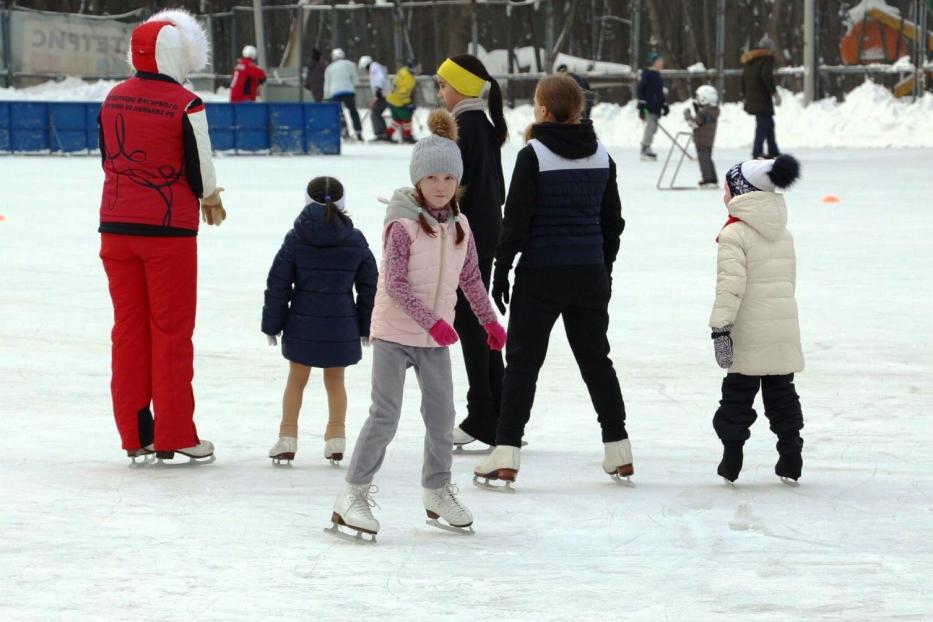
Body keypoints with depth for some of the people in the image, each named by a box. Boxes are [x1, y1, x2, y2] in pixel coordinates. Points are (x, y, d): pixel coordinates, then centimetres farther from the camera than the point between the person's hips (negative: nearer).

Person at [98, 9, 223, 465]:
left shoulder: (113, 99, 4)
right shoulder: (185, 106, -13)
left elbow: (108, 158, 12)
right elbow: (200, 167, -9)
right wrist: (211, 200, 12)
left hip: (116, 226, 5)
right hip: (168, 229, -5)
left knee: (128, 327, 10)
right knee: (172, 329, 2)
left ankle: (135, 435, 11)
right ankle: (175, 435, 4)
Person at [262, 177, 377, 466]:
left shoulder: (296, 239, -5)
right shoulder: (356, 241, -1)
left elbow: (278, 284, -4)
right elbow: (369, 286, 5)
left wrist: (272, 323, 4)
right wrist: (366, 327, 14)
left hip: (302, 324, -1)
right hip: (342, 327, 1)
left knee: (296, 379, 12)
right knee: (335, 381, 14)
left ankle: (288, 436, 11)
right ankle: (336, 437, 13)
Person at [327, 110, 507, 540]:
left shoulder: (459, 226, 6)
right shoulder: (403, 225, -14)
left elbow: (471, 278, 17)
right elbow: (395, 283, -19)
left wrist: (490, 321, 20)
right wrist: (432, 321, -26)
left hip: (436, 340, 6)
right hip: (394, 334, -6)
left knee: (441, 415, 7)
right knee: (385, 415, -9)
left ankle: (437, 492, 23)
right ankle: (354, 493, -2)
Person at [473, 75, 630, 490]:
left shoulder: (533, 155, -11)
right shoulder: (600, 155, 5)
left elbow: (517, 218, -11)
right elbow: (612, 218, 11)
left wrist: (502, 269, -3)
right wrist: (605, 267, 21)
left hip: (541, 273, -5)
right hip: (589, 275, 5)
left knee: (522, 360, 0)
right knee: (595, 357, 14)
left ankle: (506, 453, -5)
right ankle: (618, 451, 16)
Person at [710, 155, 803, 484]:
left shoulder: (734, 234, -13)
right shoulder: (783, 233, 11)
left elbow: (731, 283, -20)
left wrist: (721, 327, -19)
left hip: (750, 333, -6)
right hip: (785, 328, 6)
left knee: (739, 392, 4)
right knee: (781, 390, 13)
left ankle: (731, 459, 7)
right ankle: (791, 459, 12)